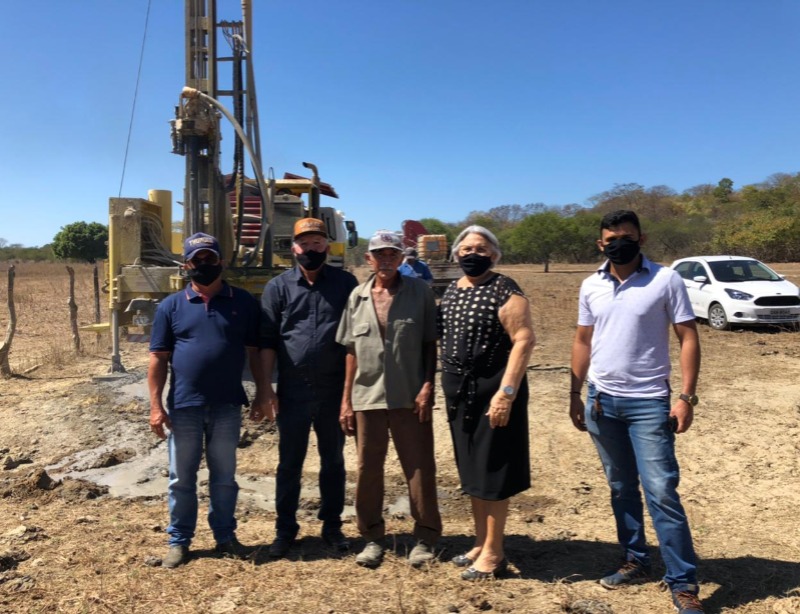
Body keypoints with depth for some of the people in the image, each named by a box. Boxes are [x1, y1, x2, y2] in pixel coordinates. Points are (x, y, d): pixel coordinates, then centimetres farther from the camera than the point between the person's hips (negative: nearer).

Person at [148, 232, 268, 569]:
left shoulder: (244, 302, 1)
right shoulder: (171, 306, 1)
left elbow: (255, 352, 4)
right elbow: (158, 359, 0)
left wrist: (260, 396, 2)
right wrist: (156, 405, -5)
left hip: (227, 406, 0)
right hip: (184, 406, 0)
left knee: (224, 476, 13)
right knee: (182, 478, 11)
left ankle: (225, 536, 28)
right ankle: (179, 540, 26)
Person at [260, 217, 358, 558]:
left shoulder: (345, 283, 2)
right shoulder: (278, 286, 2)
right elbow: (267, 340, 1)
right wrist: (266, 388, -5)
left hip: (334, 389, 1)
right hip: (293, 390, 0)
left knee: (333, 460, 13)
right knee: (289, 462, 9)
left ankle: (332, 525, 28)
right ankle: (285, 529, 24)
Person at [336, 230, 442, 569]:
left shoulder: (420, 292, -2)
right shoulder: (357, 296, 7)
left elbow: (430, 344, -2)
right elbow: (352, 352, 8)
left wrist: (427, 386, -11)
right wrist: (346, 399, 6)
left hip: (410, 396, -3)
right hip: (367, 397, 3)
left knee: (419, 468, 6)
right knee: (368, 469, 11)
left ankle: (425, 537, 22)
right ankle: (372, 537, 27)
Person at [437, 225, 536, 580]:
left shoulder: (504, 291, -12)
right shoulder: (451, 291, 11)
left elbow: (524, 340, -18)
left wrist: (506, 392, -24)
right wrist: (445, 387, 12)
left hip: (491, 392, -7)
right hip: (459, 392, 8)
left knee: (491, 472, 2)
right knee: (471, 470, 16)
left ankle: (494, 553, 15)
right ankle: (480, 542, 30)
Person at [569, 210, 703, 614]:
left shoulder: (665, 280, -7)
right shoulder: (591, 286, 5)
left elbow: (688, 338, -7)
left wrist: (687, 396, -14)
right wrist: (575, 394, 8)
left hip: (649, 402, -4)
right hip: (602, 401, 4)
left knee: (661, 492, -4)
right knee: (621, 489, 14)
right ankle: (635, 562, 29)